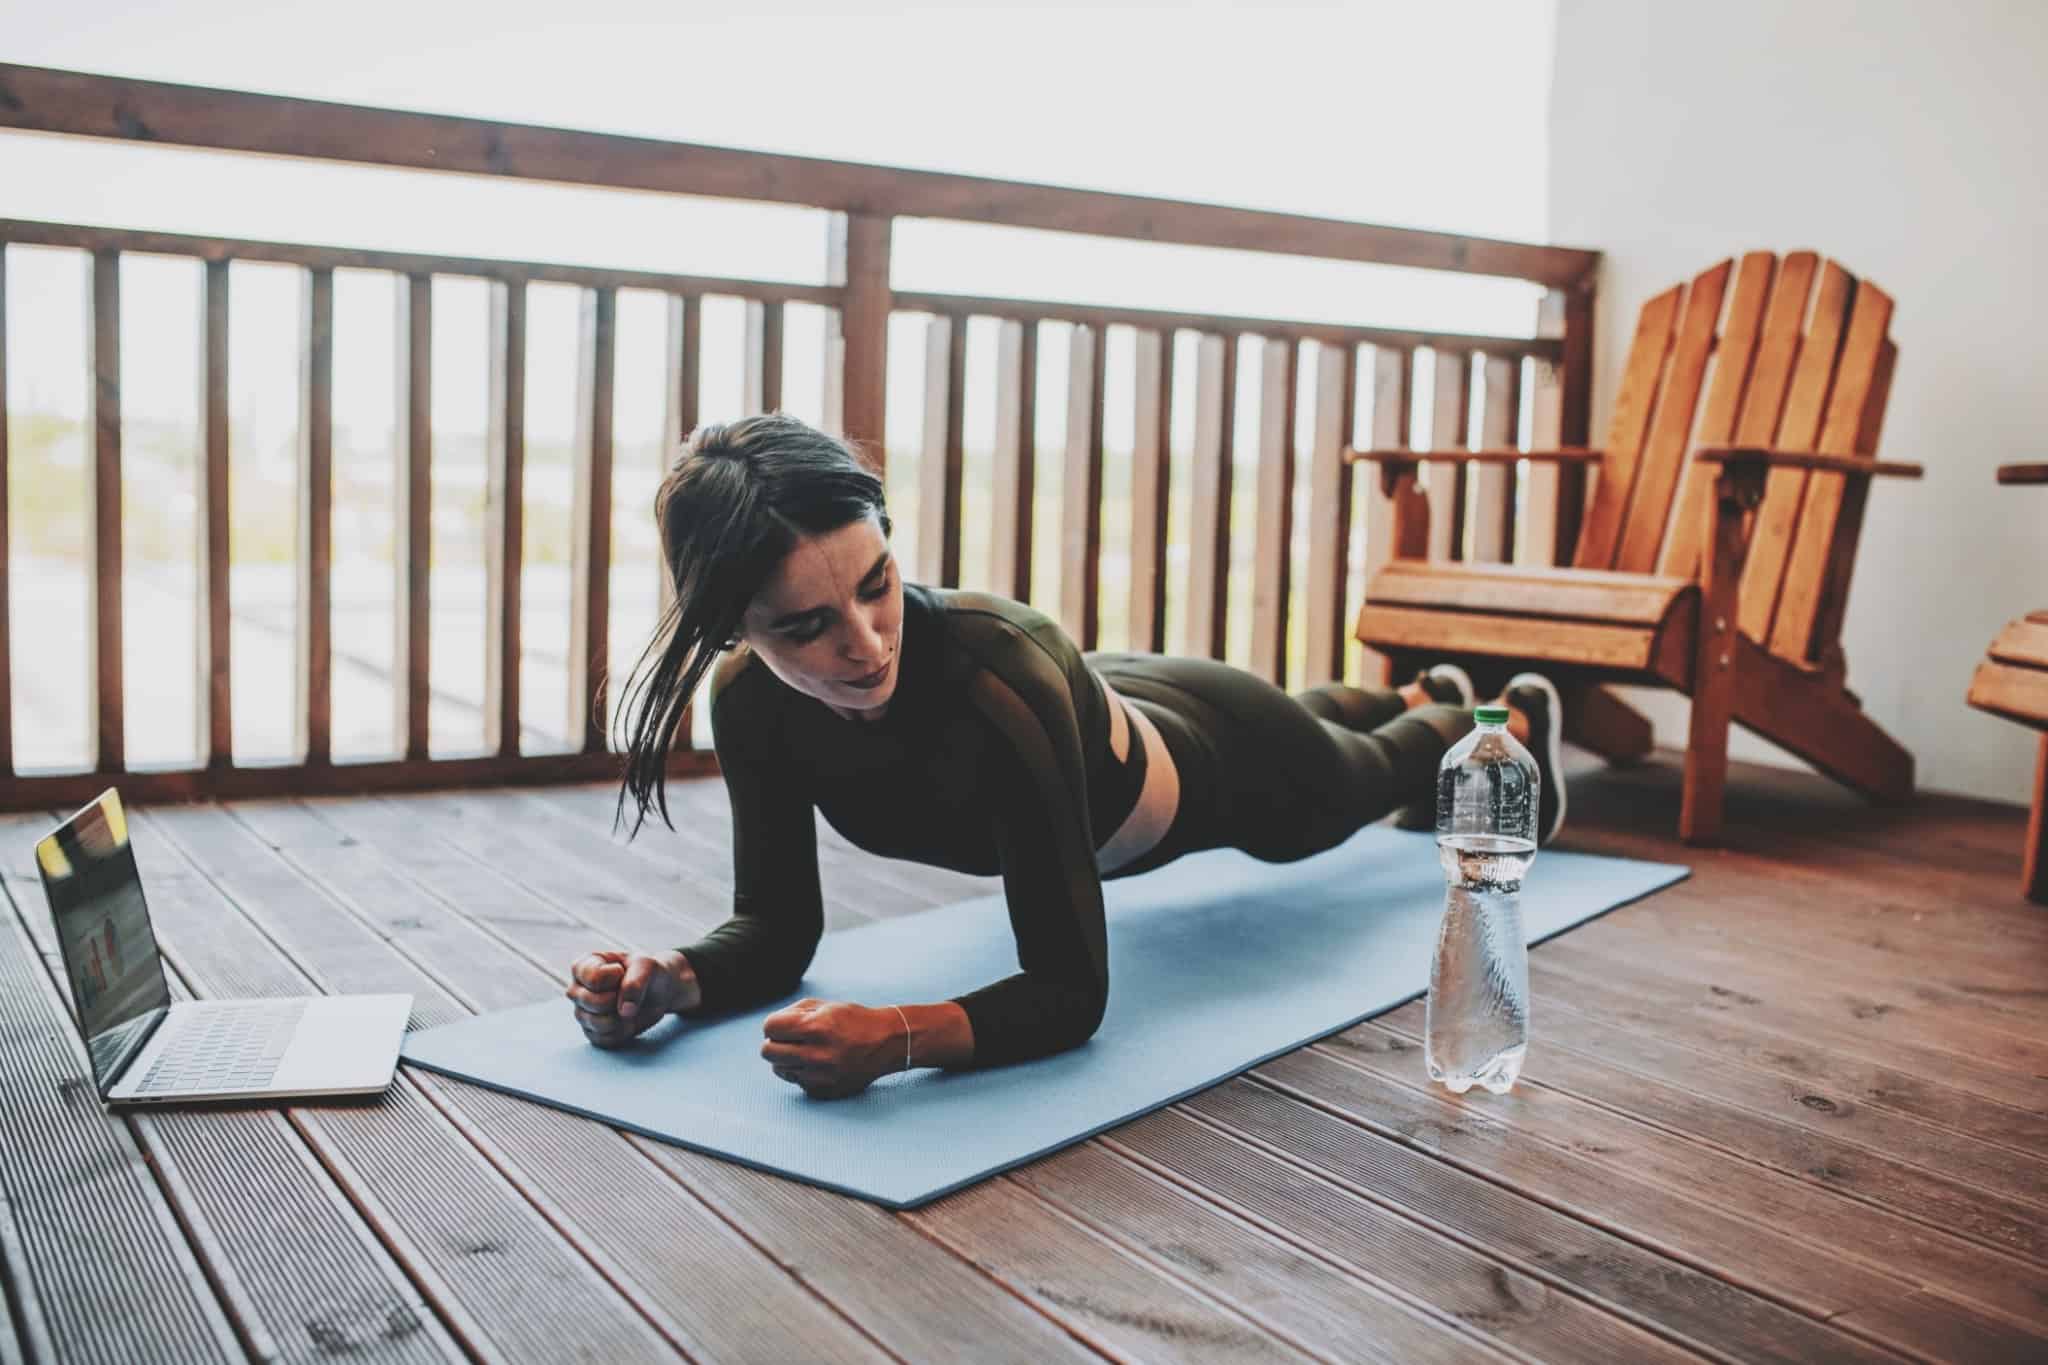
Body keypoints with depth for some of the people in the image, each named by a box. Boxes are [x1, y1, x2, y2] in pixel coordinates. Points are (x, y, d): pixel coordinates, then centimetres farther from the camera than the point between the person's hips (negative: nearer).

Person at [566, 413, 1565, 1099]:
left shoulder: (996, 674, -49)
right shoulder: (751, 697, -33)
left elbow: (1071, 990, -45)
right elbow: (778, 926, -22)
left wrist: (898, 1036, -62)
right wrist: (676, 981, -42)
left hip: (1223, 765, -5)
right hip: (1112, 712, 5)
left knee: (1368, 774, 32)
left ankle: (1505, 722, 68)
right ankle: (1420, 690, 76)